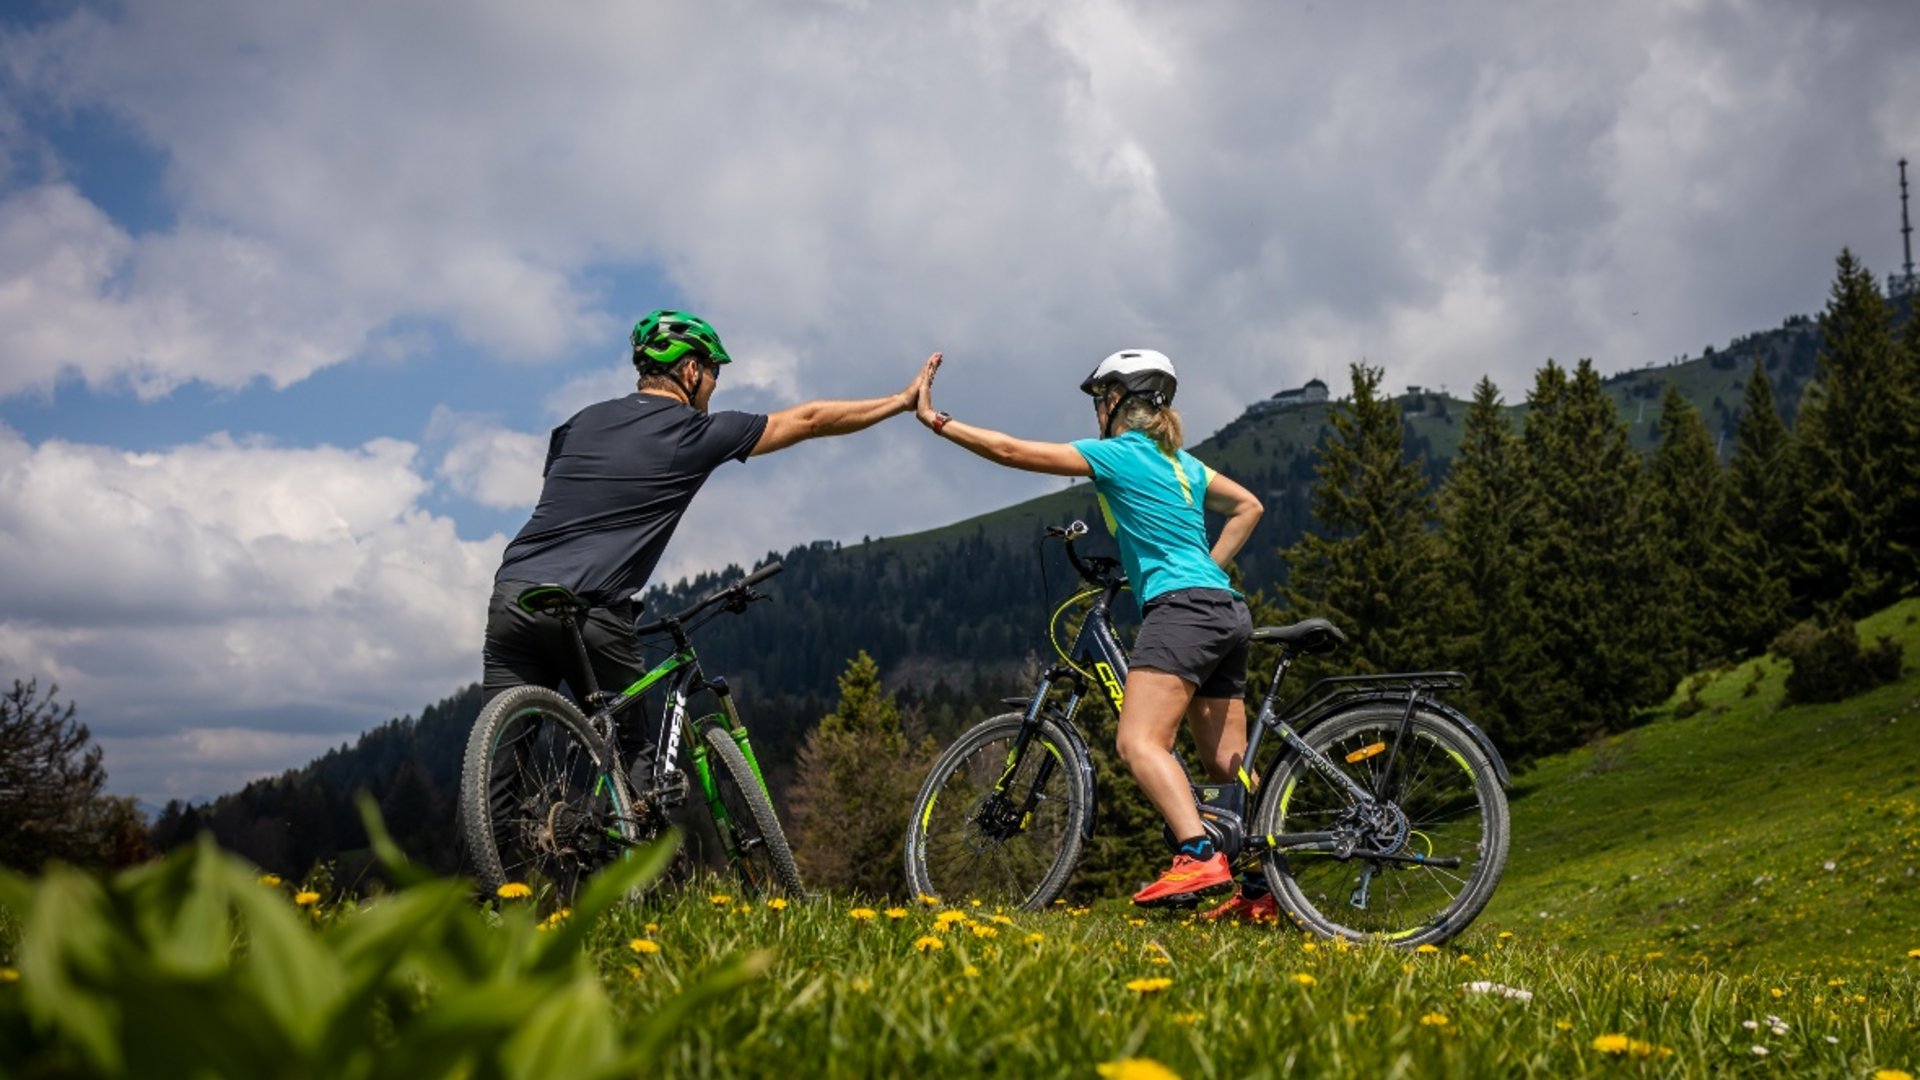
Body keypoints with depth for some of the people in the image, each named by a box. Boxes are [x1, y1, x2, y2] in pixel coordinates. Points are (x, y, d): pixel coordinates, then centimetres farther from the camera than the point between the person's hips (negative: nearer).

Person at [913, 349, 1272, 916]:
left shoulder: (1117, 454, -2)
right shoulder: (1180, 461, 22)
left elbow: (1010, 451, -2)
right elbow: (1248, 506, 31)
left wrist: (936, 420, 5)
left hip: (1182, 607, -9)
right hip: (1227, 610, 9)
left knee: (1140, 741, -19)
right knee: (1229, 764, 11)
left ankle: (1199, 856, -33)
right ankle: (1262, 886, 11)